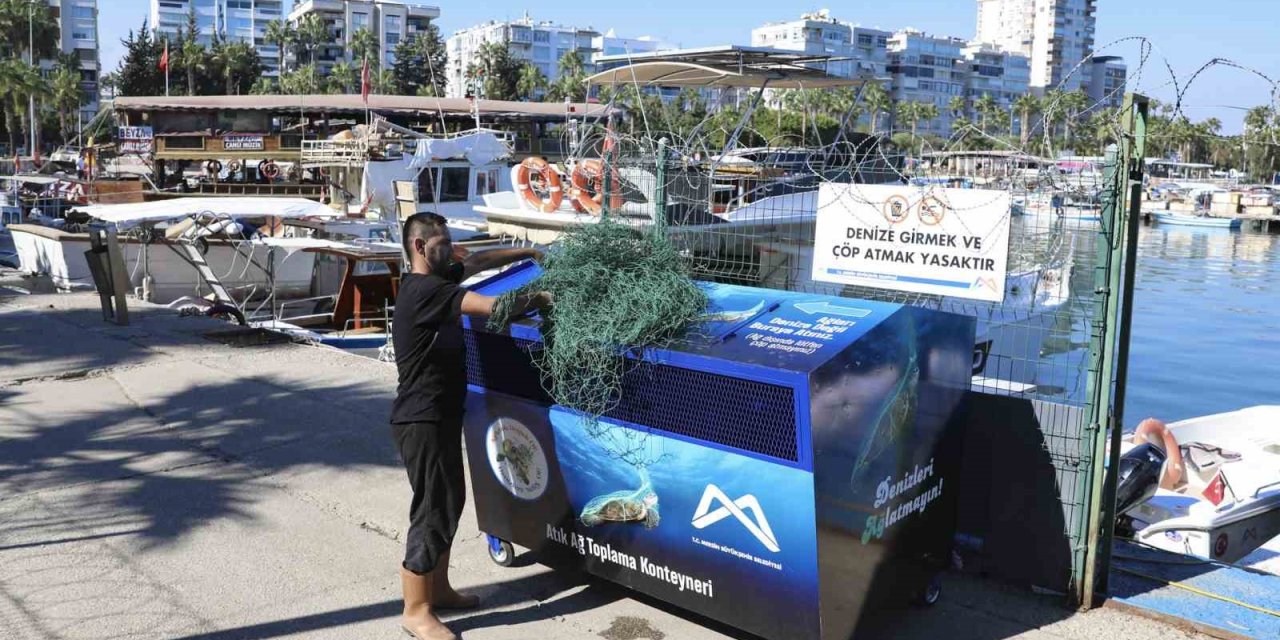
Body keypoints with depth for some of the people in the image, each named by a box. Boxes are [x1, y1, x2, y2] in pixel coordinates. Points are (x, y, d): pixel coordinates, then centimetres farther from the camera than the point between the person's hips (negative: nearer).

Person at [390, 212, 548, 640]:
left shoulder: (435, 281, 9)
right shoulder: (424, 290, -21)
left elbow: (478, 262, 21)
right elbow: (492, 306, -27)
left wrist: (529, 253, 11)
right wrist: (538, 300, -11)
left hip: (440, 415, 10)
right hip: (422, 421, -10)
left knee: (449, 501, 17)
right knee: (433, 509, -4)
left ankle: (438, 589, 30)